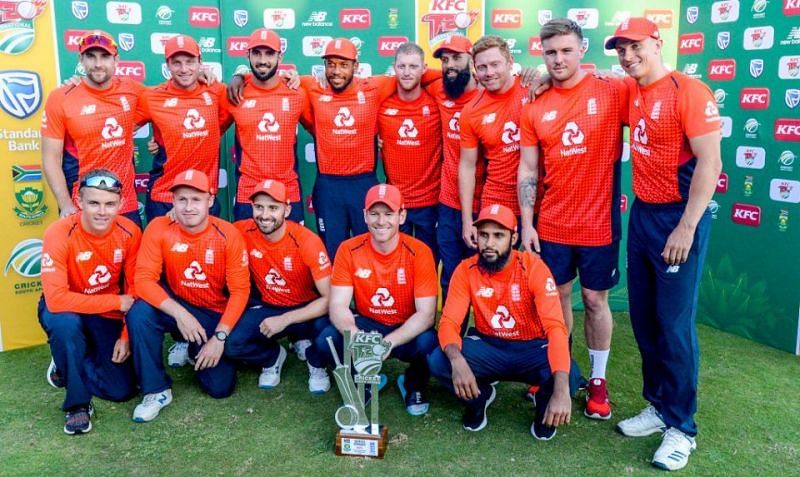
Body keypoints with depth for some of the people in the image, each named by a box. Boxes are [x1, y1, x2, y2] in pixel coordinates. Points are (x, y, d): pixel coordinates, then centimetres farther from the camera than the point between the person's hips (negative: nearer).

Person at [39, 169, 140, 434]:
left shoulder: (129, 233, -17)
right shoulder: (59, 234, -27)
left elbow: (136, 290, -7)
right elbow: (56, 299, -34)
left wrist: (126, 336, -13)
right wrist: (117, 302, -30)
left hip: (108, 317, 3)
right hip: (64, 311, -2)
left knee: (122, 390, -8)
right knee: (66, 322, -39)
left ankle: (67, 366, 23)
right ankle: (78, 402, -17)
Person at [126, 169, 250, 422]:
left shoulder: (228, 234, -17)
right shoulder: (159, 228, -15)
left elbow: (240, 290, -15)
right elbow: (144, 280, -19)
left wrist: (220, 337, -20)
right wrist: (179, 314, -31)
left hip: (215, 314, -1)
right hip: (176, 305, 1)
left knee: (220, 387, -10)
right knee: (139, 312, -31)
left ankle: (196, 350, 24)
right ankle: (157, 390, -13)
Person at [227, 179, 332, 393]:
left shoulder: (307, 241, -23)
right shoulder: (244, 231, -14)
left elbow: (329, 298, -24)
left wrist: (285, 320, -29)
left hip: (306, 309, -3)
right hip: (267, 307, 3)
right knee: (231, 342, -24)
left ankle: (315, 361, 4)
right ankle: (273, 357, 11)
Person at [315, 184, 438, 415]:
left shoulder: (419, 252, -17)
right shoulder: (349, 250, -12)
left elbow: (426, 314, -20)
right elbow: (338, 306, -15)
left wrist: (388, 342, -36)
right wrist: (355, 337, -37)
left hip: (406, 330, -1)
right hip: (366, 325, 2)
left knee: (428, 342, -34)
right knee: (326, 341, -27)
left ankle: (413, 384, 4)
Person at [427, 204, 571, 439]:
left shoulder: (533, 267, -21)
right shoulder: (466, 270, -13)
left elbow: (555, 327, -30)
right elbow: (449, 322, -17)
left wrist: (561, 390, -43)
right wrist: (457, 361, -41)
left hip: (532, 349, -1)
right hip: (487, 347, 2)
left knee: (567, 375, -33)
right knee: (438, 361, -26)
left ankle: (545, 403, 6)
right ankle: (479, 395, 9)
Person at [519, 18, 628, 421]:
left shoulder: (613, 92, -6)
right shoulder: (534, 108, 2)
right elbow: (527, 170, 3)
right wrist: (526, 223, 0)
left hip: (599, 223, -2)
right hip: (551, 225, 3)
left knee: (595, 300, 9)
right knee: (558, 298, 13)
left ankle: (598, 380, 26)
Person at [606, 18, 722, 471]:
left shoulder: (689, 92, -13)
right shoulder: (632, 93, 8)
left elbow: (709, 163, -17)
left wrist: (687, 228, -20)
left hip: (678, 218, -7)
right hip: (642, 214, 7)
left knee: (675, 325, -2)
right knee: (644, 319, 12)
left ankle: (683, 427, 13)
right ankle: (659, 406, 28)